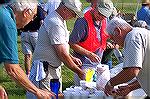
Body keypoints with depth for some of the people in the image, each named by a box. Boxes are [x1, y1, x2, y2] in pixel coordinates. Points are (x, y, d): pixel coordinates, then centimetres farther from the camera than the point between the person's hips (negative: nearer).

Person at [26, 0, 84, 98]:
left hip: (54, 68, 10)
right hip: (45, 70, -10)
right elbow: (62, 54, -22)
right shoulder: (55, 24, -21)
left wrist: (72, 58, 11)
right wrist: (79, 72, -14)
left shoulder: (60, 20, 11)